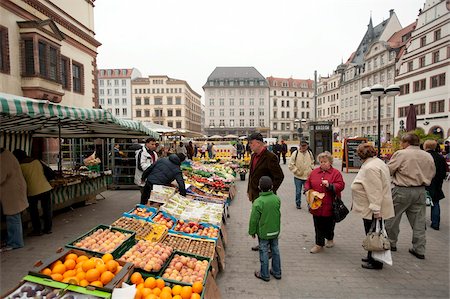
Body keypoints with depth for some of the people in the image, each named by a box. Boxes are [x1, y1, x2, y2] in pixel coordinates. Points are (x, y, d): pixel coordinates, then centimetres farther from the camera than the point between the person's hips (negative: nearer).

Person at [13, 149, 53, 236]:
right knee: (46, 209, 13)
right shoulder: (36, 161, 8)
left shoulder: (20, 166, -5)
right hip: (45, 188, 4)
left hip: (33, 191, -4)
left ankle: (37, 230, 17)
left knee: (33, 211, 12)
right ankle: (48, 228, 20)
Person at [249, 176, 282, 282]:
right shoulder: (277, 199, -8)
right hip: (275, 230, 5)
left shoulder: (258, 202, -24)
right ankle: (277, 272, 32)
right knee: (275, 250, 18)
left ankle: (264, 274, 23)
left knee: (264, 252, 9)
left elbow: (254, 219, -16)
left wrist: (252, 231, -1)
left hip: (263, 232, -5)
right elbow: (279, 215, 7)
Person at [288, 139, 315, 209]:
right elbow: (291, 165, -6)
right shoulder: (295, 153, -7)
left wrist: (311, 170, 9)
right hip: (298, 177, -2)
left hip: (308, 177, 2)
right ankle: (298, 203, 30)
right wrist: (296, 171, -9)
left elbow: (312, 163, 22)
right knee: (298, 191, 11)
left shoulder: (309, 153, 6)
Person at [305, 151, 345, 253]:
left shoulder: (336, 173, -2)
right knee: (318, 226, 7)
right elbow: (308, 183, 14)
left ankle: (330, 239, 37)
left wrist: (329, 185, -24)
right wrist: (307, 190, -5)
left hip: (329, 206, -3)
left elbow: (341, 185, -10)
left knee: (329, 225, 10)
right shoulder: (314, 172, 8)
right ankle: (319, 245, 19)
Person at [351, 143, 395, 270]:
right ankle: (371, 257, 32)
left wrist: (375, 209, -24)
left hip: (372, 210, -10)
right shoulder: (378, 162, 12)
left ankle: (375, 262, 16)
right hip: (374, 208, 10)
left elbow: (375, 190, -25)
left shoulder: (370, 167, -21)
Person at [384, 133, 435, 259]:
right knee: (419, 220, 12)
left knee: (393, 218, 11)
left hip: (402, 191, -5)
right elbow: (432, 173, 13)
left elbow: (388, 170, -12)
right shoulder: (428, 156, 5)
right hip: (420, 191, 6)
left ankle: (391, 243, 23)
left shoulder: (400, 154, -14)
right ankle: (419, 249, 18)